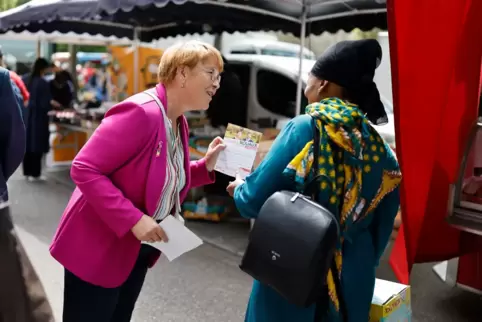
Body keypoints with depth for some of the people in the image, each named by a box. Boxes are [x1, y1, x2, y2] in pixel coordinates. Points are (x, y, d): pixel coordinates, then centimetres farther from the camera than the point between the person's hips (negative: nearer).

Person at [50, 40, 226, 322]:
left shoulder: (179, 123, 4)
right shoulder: (140, 111, -25)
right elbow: (84, 169, -26)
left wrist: (205, 166, -2)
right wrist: (133, 219, -30)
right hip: (98, 250, -9)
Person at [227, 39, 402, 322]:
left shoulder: (305, 128, -15)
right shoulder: (380, 148, -1)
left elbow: (255, 200, -14)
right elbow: (381, 226, 6)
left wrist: (239, 189, 8)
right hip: (352, 280, 4)